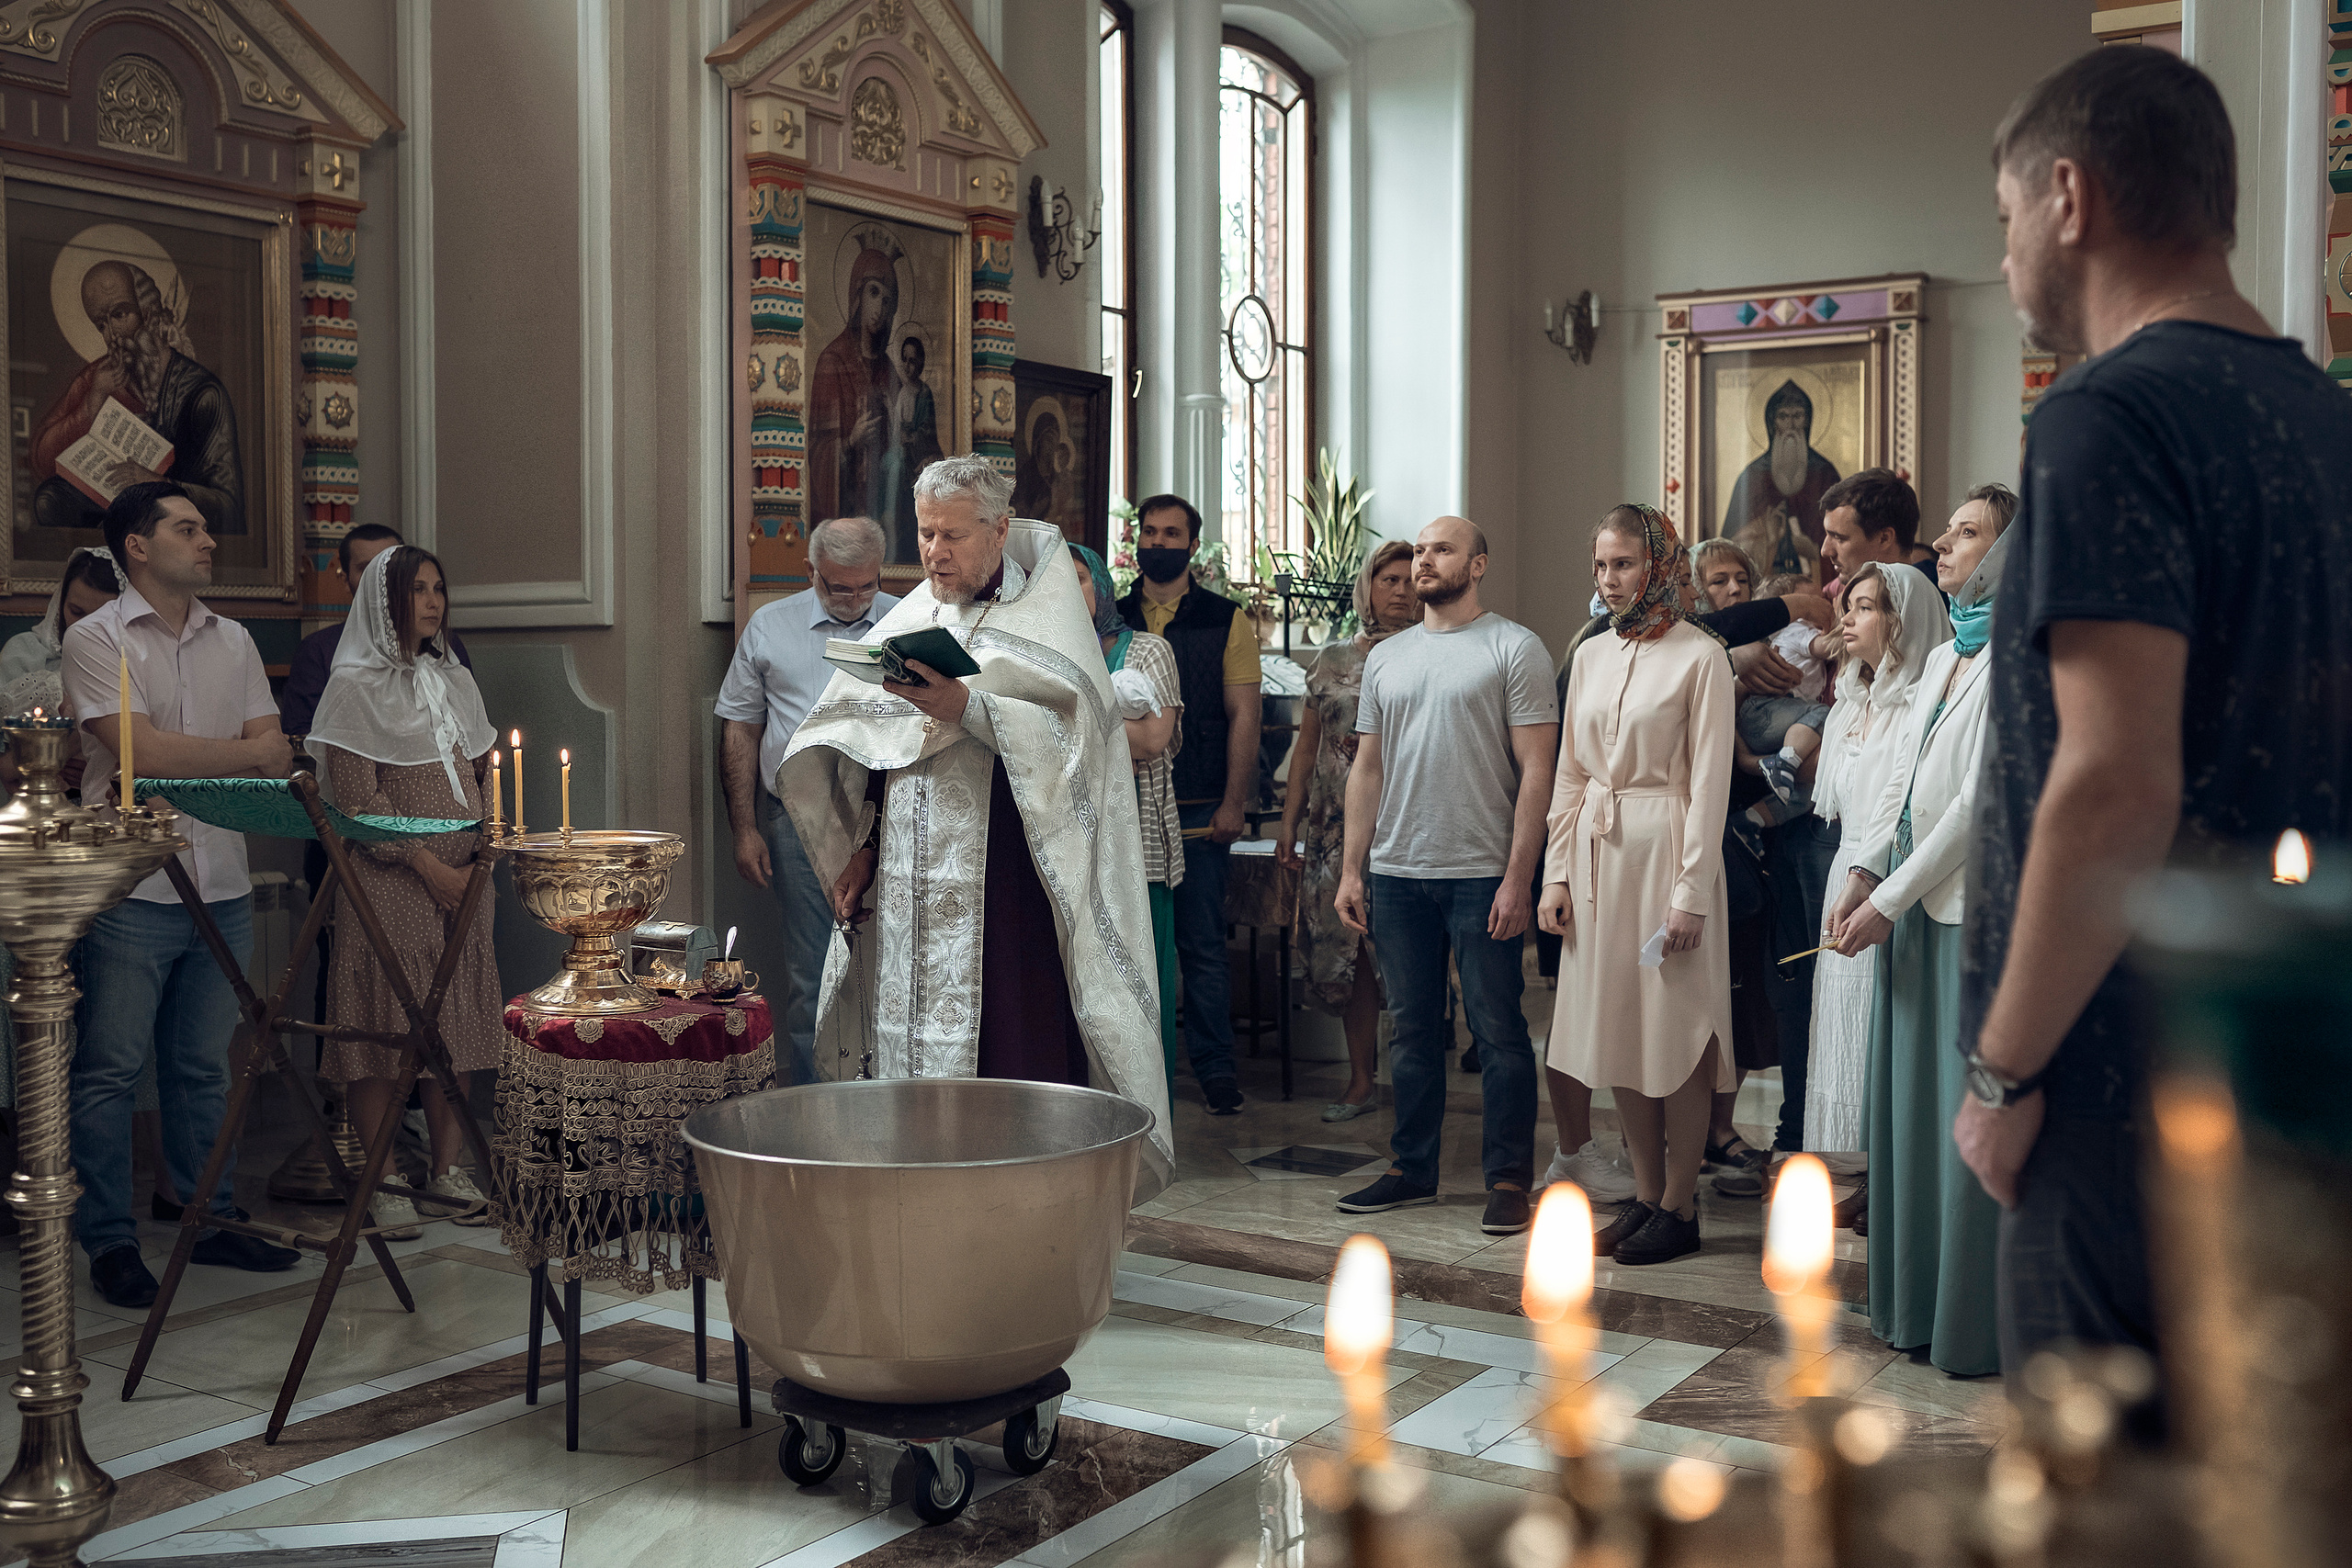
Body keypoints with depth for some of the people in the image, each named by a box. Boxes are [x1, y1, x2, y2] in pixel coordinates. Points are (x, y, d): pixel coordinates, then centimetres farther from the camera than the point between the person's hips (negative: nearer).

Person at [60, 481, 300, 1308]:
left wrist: (185, 760, -10)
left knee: (204, 1067, 12)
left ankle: (212, 1222, 21)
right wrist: (247, 752, -5)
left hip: (223, 888, 5)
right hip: (130, 893, -5)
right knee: (109, 1071, 1)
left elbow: (276, 759, 7)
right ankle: (109, 1241, 9)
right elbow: (144, 753, -15)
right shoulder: (96, 638, -3)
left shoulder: (233, 641, 14)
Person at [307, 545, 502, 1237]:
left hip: (463, 880, 6)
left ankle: (448, 1167, 14)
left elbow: (485, 772, 17)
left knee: (455, 1020, 6)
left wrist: (483, 855, 2)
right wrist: (430, 866, -13)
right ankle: (381, 1181, 2)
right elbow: (358, 799, -10)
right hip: (389, 882, -6)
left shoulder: (454, 679, 16)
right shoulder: (355, 686, -4)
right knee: (384, 1020, -4)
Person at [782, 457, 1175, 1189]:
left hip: (1005, 888, -5)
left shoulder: (1044, 621, 0)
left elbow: (1069, 736, -15)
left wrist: (967, 708, -24)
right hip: (909, 889, 5)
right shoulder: (906, 623, 17)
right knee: (912, 1048, 5)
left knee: (1014, 1059, -7)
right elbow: (861, 748, 19)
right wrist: (861, 847, 9)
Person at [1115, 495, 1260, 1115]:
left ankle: (1215, 1067, 7)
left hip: (1196, 809, -2)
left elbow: (1243, 716, 0)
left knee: (1202, 942, -1)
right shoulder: (1110, 619, 11)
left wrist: (1233, 805, -8)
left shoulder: (1225, 620, 4)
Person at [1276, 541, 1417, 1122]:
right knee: (1344, 951, 5)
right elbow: (1307, 748, 15)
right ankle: (1360, 1081, 15)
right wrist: (1289, 823, 10)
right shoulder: (1332, 659, 12)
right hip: (1335, 825, 4)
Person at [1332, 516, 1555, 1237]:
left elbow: (1535, 770, -7)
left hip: (1482, 874, -5)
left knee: (1497, 1030, 0)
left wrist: (1517, 877, -14)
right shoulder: (1386, 658, 14)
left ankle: (1508, 1178, 8)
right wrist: (1351, 869, 9)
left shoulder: (1514, 649, -2)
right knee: (1412, 1028, 12)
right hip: (1395, 874, 5)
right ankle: (1413, 1168, 22)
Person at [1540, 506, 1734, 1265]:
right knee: (1617, 1030, 9)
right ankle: (1645, 1195, 19)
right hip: (1598, 852, 6)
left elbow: (1709, 781, -9)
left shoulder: (1700, 657, -7)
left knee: (1675, 1031, 0)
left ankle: (1679, 1208, 9)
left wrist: (1691, 892, -13)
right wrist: (1556, 873, 7)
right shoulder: (1591, 657, 11)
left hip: (1667, 848, -6)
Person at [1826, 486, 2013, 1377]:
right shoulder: (1944, 656, 17)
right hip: (1917, 907, 8)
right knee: (1910, 1104, 11)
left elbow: (1982, 800, -16)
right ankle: (1915, 1303, 22)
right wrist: (1860, 877, 4)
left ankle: (1978, 1325, 8)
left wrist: (1889, 900, -15)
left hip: (1977, 906, -8)